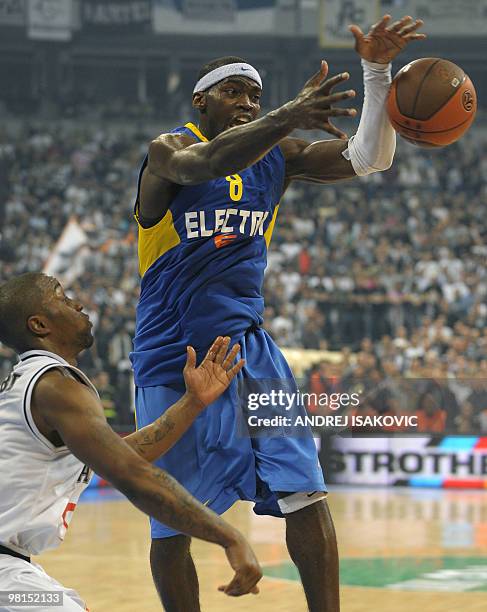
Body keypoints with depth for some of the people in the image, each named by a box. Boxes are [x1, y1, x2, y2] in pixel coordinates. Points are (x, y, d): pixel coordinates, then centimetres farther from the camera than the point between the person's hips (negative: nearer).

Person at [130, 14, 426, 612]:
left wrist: (377, 73, -16)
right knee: (171, 525, 3)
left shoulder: (277, 154, 6)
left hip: (247, 349, 4)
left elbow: (368, 158, -3)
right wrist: (287, 117, -48)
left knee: (304, 493, -9)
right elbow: (207, 162, -34)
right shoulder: (166, 151, -10)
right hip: (172, 361, -4)